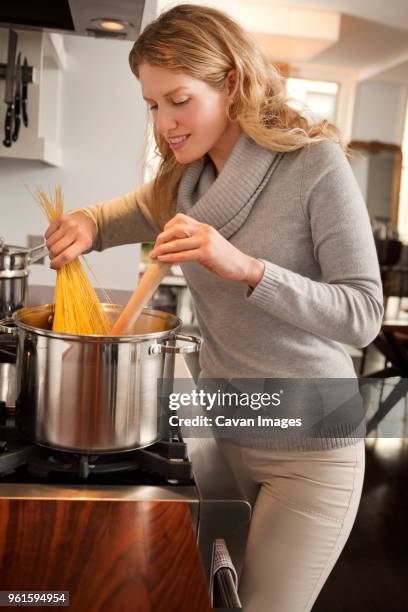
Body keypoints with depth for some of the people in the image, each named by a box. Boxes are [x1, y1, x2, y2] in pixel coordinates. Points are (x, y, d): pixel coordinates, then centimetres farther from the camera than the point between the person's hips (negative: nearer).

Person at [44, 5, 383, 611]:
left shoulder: (314, 163, -16)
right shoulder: (187, 176, 1)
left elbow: (363, 314, -19)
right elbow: (133, 212, 19)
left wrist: (245, 267, -32)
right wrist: (86, 222, -5)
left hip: (308, 447, -5)